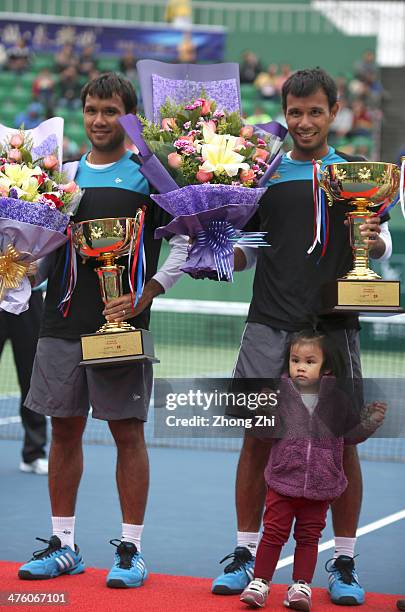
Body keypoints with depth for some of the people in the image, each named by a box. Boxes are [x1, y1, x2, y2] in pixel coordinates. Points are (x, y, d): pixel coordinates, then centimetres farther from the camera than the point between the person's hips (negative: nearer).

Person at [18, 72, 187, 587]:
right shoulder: (64, 174, 12)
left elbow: (186, 243, -4)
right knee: (64, 429, 8)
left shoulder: (148, 175, -1)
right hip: (62, 322, 4)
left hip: (120, 324, -4)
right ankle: (63, 545, 16)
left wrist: (144, 295, -12)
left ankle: (131, 549, 5)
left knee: (128, 433, -1)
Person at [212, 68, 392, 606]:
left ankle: (344, 563, 9)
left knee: (341, 441, 0)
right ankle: (246, 555, 11)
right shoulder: (263, 174, 11)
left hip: (335, 326, -1)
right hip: (270, 324, 1)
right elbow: (246, 253, 15)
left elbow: (383, 249, 5)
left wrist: (374, 241, -17)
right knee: (258, 437, 1)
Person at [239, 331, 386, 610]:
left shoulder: (337, 399, 1)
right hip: (282, 480, -1)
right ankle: (260, 582, 14)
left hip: (320, 485, 1)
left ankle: (301, 585, 17)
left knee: (309, 536, 9)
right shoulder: (279, 393, -3)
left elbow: (351, 433, 10)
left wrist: (372, 421, -5)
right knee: (274, 532, 4)